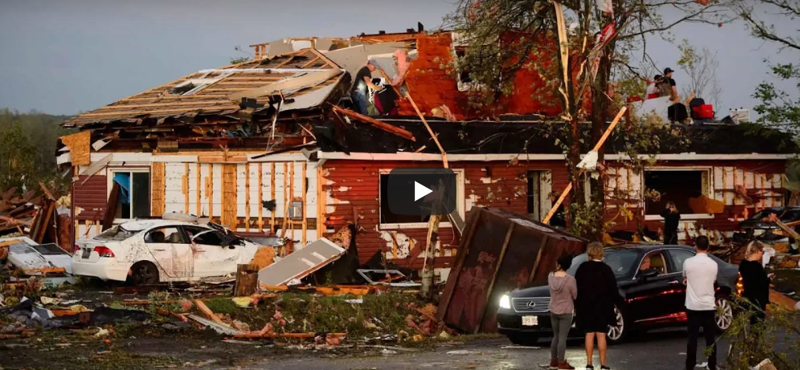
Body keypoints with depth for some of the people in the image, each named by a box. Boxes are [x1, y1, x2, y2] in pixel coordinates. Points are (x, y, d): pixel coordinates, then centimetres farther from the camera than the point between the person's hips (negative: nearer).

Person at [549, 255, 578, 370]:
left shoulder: (551, 276, -5)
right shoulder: (570, 280, -18)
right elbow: (575, 295, -7)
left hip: (553, 311, 5)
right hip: (566, 312, -5)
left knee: (556, 336, 16)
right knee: (562, 337, -2)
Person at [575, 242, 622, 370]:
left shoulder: (582, 268, -3)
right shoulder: (605, 269, -9)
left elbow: (577, 287, -1)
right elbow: (613, 289, -6)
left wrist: (577, 304, 7)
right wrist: (619, 301, 9)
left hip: (586, 307, 2)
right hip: (602, 307, -2)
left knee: (589, 334, 8)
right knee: (601, 335, 2)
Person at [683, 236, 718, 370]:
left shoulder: (688, 262, -7)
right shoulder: (713, 264, -3)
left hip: (693, 306, -1)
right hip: (709, 305, 1)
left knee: (692, 338, 3)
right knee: (710, 338, 7)